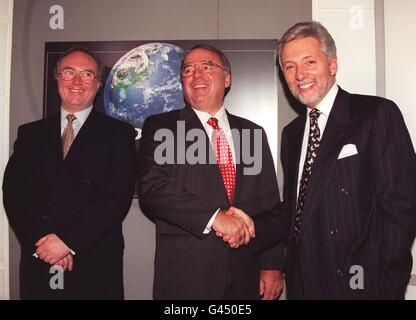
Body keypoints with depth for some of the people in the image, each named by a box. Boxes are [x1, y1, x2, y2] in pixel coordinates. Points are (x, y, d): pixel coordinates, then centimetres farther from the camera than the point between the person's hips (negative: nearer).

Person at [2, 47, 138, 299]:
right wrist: (41, 240, -12)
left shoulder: (119, 134, -1)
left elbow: (119, 197, -10)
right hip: (38, 265, 3)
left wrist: (68, 241, -15)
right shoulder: (30, 134, 10)